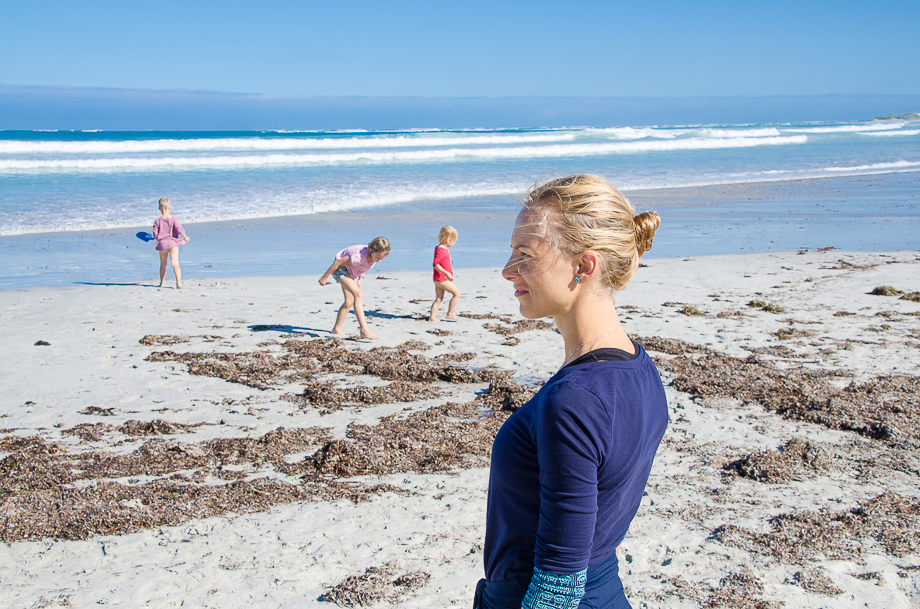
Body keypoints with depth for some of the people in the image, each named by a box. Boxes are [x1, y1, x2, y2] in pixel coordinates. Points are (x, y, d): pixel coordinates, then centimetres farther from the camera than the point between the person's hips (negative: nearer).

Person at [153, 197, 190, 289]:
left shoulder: (157, 221, 2)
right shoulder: (174, 219, -3)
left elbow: (155, 235, 0)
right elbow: (179, 230, -13)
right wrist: (185, 238, 2)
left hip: (161, 243, 2)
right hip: (172, 243, -2)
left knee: (163, 264, 18)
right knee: (175, 264, -10)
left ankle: (161, 283, 28)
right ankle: (178, 282, -27)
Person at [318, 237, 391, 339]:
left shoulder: (374, 255, -14)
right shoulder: (359, 256, -37)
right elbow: (338, 262, -27)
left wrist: (361, 277, 1)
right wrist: (325, 277, -16)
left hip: (350, 272, 9)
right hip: (340, 269, -9)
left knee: (349, 302, 8)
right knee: (358, 294, -26)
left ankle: (337, 329, 25)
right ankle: (364, 329, -31)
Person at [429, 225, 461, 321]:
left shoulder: (441, 248, 14)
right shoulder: (441, 250, -19)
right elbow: (435, 264, -27)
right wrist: (446, 273, -33)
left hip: (439, 280, 11)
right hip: (442, 279, -11)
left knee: (438, 299, 12)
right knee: (457, 293, -5)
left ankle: (432, 316, 11)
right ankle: (450, 313, 0)